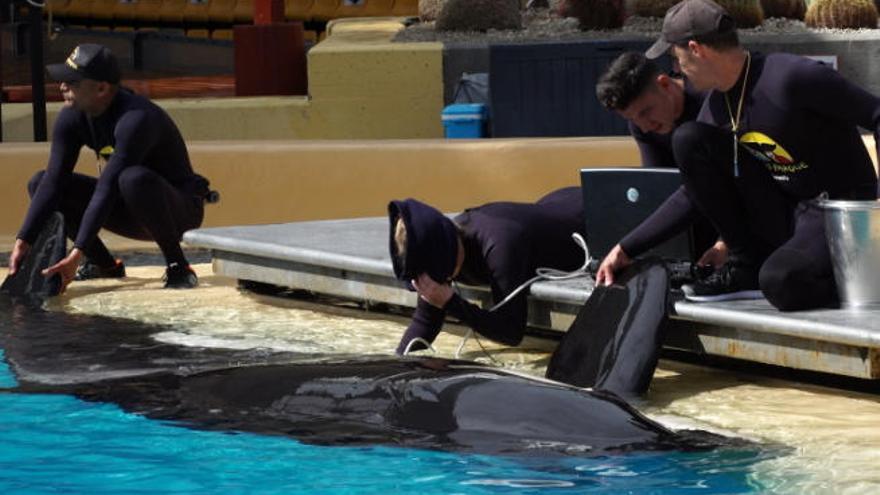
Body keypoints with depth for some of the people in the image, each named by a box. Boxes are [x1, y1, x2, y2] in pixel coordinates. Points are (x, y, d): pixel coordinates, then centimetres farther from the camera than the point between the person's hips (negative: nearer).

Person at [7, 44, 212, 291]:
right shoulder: (72, 117, -8)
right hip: (129, 214, 7)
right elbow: (53, 182, -12)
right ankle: (104, 264, 5)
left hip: (180, 209, -7)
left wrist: (77, 253, -40)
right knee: (39, 184, -6)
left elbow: (106, 190, -36)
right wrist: (23, 242, -23)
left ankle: (178, 267, -22)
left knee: (134, 178, -41)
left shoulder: (135, 119, -31)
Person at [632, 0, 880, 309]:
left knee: (780, 280, -37)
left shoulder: (791, 78, -20)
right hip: (780, 212, 8)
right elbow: (693, 195, 12)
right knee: (688, 140, -5)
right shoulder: (717, 105, 5)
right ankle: (747, 267, -1)